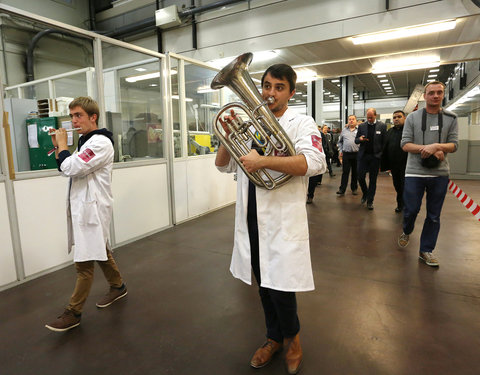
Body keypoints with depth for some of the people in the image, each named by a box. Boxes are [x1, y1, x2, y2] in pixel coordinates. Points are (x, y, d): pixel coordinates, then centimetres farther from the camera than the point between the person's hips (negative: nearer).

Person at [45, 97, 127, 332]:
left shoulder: (101, 143, -15)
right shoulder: (85, 141, 16)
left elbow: (71, 168, -23)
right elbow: (66, 169, 18)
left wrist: (62, 144, -7)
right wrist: (58, 147, 6)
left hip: (93, 208, -10)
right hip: (82, 206, 10)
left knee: (85, 261, -2)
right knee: (100, 251, 20)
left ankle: (73, 313, 10)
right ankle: (118, 286, 37)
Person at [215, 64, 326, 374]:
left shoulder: (301, 123, -3)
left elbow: (314, 163, -22)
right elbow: (223, 165, 12)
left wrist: (262, 160, -25)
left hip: (283, 218, -5)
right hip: (251, 217, 5)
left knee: (279, 284, 0)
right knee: (263, 282, 16)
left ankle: (292, 337, 32)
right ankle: (275, 338, 39)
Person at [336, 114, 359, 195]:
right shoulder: (344, 130, 9)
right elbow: (340, 142, 16)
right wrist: (340, 151, 8)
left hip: (356, 154, -1)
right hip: (346, 154, 1)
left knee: (355, 172, 8)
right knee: (345, 172, 0)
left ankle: (354, 188, 20)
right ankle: (342, 189, 2)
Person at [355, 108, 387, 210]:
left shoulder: (382, 126, 1)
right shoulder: (362, 126, 7)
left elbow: (384, 142, 0)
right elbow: (356, 140, 10)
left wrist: (382, 155, -7)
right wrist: (360, 139, -13)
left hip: (375, 156, -1)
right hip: (363, 155, 2)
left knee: (373, 180, 4)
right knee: (360, 177, -1)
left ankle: (370, 201, 14)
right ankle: (365, 193, 26)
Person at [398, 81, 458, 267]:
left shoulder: (451, 118, 8)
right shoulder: (413, 117, 4)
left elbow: (454, 145, 2)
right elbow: (405, 144, -3)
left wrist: (437, 146, -18)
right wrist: (426, 149, -17)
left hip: (440, 174, 2)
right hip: (414, 172, -2)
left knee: (434, 216, 6)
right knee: (411, 209, 0)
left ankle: (426, 250, 19)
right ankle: (407, 232, 32)